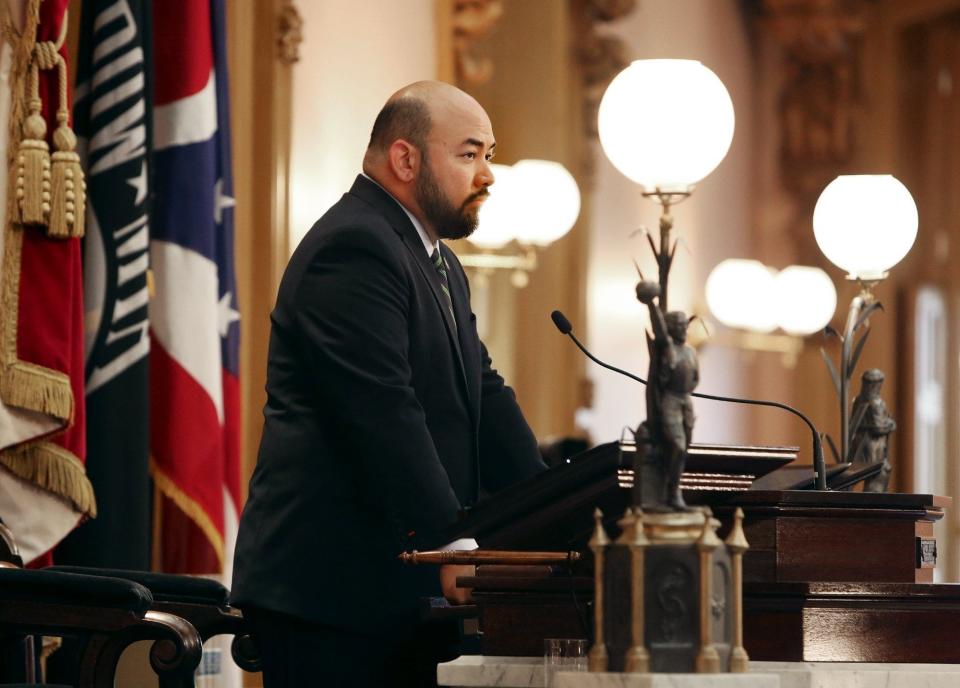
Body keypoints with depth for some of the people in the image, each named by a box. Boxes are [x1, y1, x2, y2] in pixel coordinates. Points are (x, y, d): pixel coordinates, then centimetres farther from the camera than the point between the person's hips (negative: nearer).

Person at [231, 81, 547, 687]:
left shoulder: (441, 266, 21)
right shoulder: (354, 249, -13)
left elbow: (482, 396, 18)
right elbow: (384, 414, -21)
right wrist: (449, 544, -24)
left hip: (399, 589, 10)